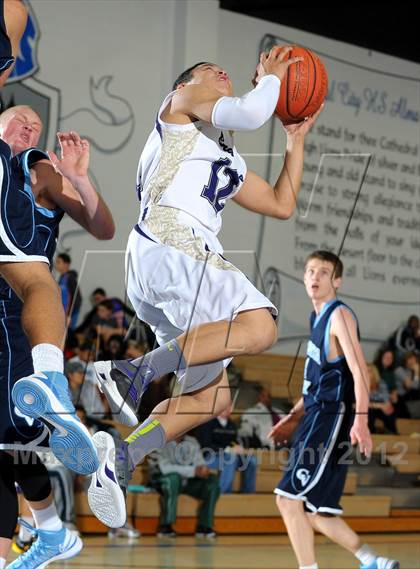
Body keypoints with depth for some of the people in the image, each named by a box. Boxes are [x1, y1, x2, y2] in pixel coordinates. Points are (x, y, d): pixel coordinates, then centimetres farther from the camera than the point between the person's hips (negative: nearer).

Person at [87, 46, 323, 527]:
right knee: (259, 326, -27)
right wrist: (269, 76, 10)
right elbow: (250, 112, -9)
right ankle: (137, 371, -32)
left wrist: (296, 139, 36)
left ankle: (115, 463, 1)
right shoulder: (180, 102, 11)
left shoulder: (228, 161, 34)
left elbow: (282, 205, 33)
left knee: (213, 394, 8)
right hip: (166, 244, -9)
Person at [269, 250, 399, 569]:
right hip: (317, 419, 9)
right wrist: (294, 418, 27)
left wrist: (361, 419, -30)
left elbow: (360, 372, -18)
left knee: (290, 499, -16)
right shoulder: (318, 318, 20)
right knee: (314, 512, 10)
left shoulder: (340, 315, -7)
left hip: (330, 419, -9)